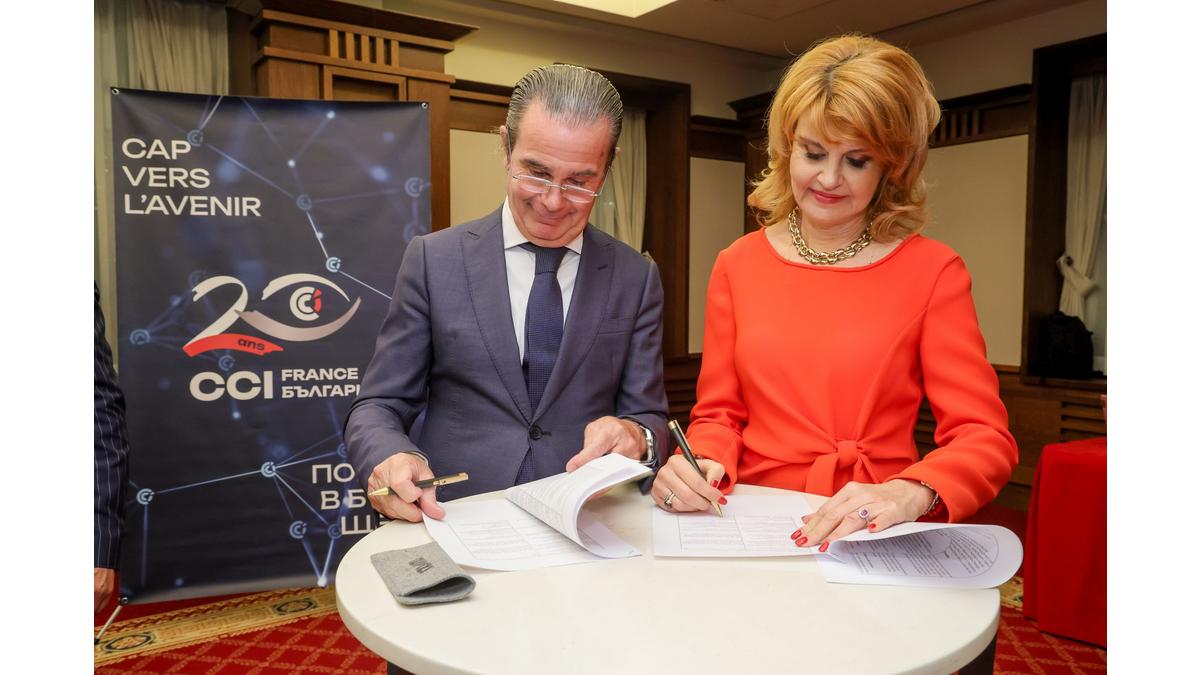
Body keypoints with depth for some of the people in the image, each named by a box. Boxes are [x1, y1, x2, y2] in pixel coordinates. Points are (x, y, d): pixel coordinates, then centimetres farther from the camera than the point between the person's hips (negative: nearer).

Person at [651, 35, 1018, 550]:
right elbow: (719, 415, 10)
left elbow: (986, 438, -2)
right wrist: (703, 464, -12)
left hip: (876, 542, -1)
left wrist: (910, 493, -22)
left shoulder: (932, 271, 2)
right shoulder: (737, 265, 8)